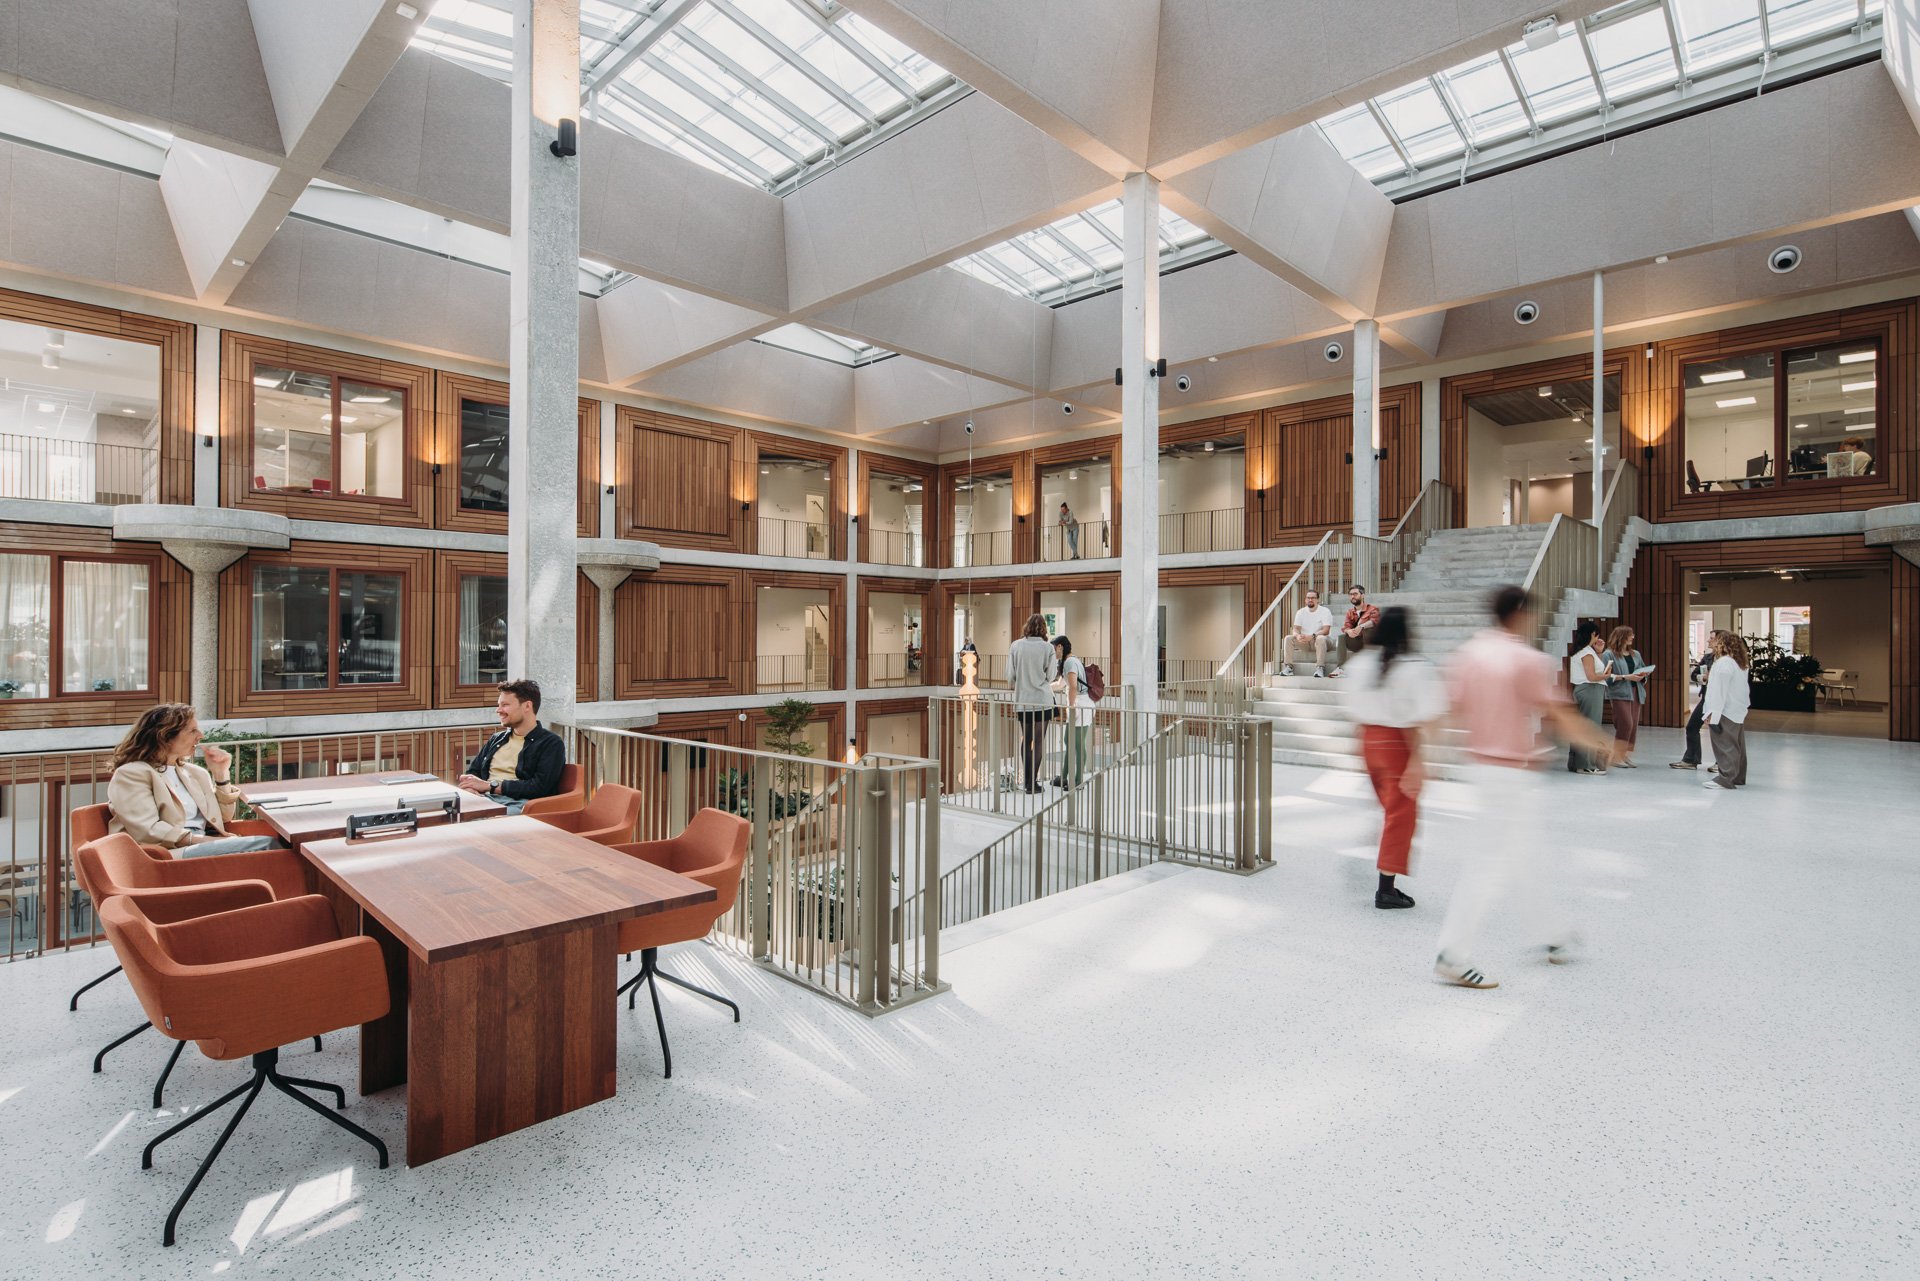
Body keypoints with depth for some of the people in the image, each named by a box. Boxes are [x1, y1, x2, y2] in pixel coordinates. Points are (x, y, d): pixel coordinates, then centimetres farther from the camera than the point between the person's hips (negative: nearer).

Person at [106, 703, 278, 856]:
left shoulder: (195, 772, 22)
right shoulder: (131, 774, 1)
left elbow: (223, 818, 19)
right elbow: (148, 831, -12)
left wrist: (221, 773, 11)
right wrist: (204, 840, -17)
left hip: (203, 848, 6)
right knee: (266, 845, -31)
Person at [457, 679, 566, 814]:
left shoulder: (551, 743, 2)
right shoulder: (496, 739, 26)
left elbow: (540, 787, -10)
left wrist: (490, 785, -9)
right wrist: (468, 785, -2)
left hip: (518, 803, -6)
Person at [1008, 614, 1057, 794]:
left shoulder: (1016, 646, -3)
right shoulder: (1048, 648, -7)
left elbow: (1010, 675, 0)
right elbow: (1050, 676, -3)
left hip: (1022, 700, 2)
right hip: (1042, 701, -2)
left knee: (1026, 739, 15)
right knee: (1038, 741, 6)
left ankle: (1026, 779, 19)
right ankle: (1032, 782, 8)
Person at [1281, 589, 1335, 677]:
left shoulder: (1325, 611, -7)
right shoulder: (1300, 612, 5)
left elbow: (1326, 630, -19)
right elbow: (1296, 629, -4)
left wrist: (1312, 636, -36)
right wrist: (1298, 636, -30)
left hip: (1319, 638, -4)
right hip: (1304, 640, 4)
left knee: (1321, 639, -39)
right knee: (1288, 638, -21)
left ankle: (1320, 668, -36)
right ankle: (1288, 667, -23)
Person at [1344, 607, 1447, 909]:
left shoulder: (1363, 663, 3)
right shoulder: (1414, 668, -15)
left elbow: (1355, 710, 6)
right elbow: (1411, 719, -19)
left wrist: (1365, 738, 16)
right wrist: (1415, 758, -15)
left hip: (1368, 740, 6)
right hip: (1397, 743, -6)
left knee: (1391, 808, 23)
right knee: (1401, 813, 5)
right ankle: (1386, 889, 9)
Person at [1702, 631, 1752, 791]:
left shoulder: (1723, 663, -16)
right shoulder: (1741, 663, 12)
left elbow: (1719, 691, -19)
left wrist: (1713, 715, -19)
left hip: (1726, 712, -9)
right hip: (1739, 712, 9)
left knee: (1725, 746, -7)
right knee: (1737, 746, 14)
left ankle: (1725, 779, -6)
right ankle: (1738, 778, 21)